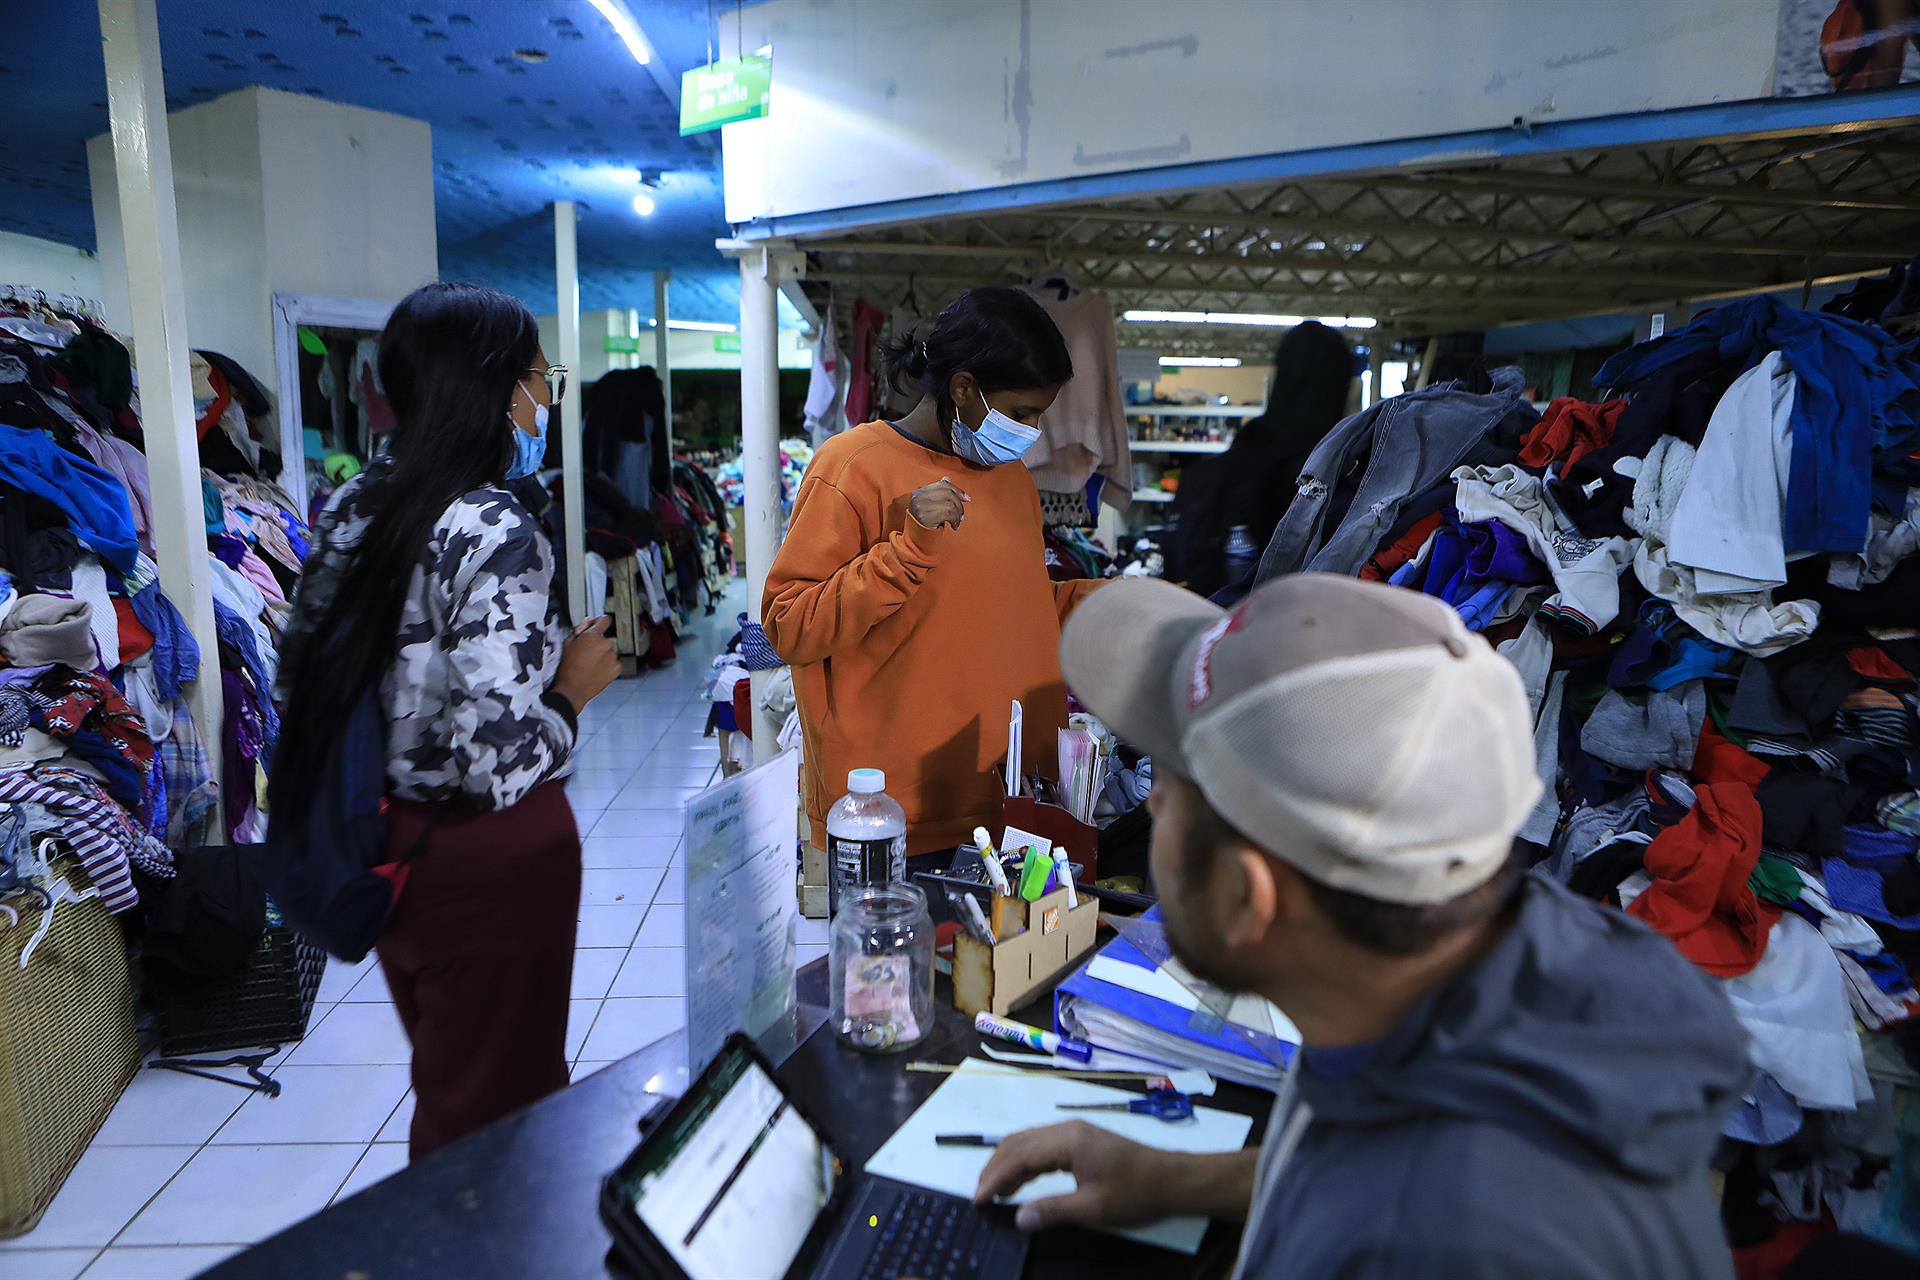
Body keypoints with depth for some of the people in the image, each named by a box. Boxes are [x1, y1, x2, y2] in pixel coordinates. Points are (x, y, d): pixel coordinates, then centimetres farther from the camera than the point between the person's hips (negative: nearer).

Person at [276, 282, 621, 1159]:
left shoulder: (352, 507, 1)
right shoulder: (495, 536, -24)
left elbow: (303, 672, 9)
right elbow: (497, 763, -28)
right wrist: (574, 687, -11)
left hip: (385, 839, 8)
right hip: (488, 859, -8)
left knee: (444, 1084, 26)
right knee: (500, 1104, 12)